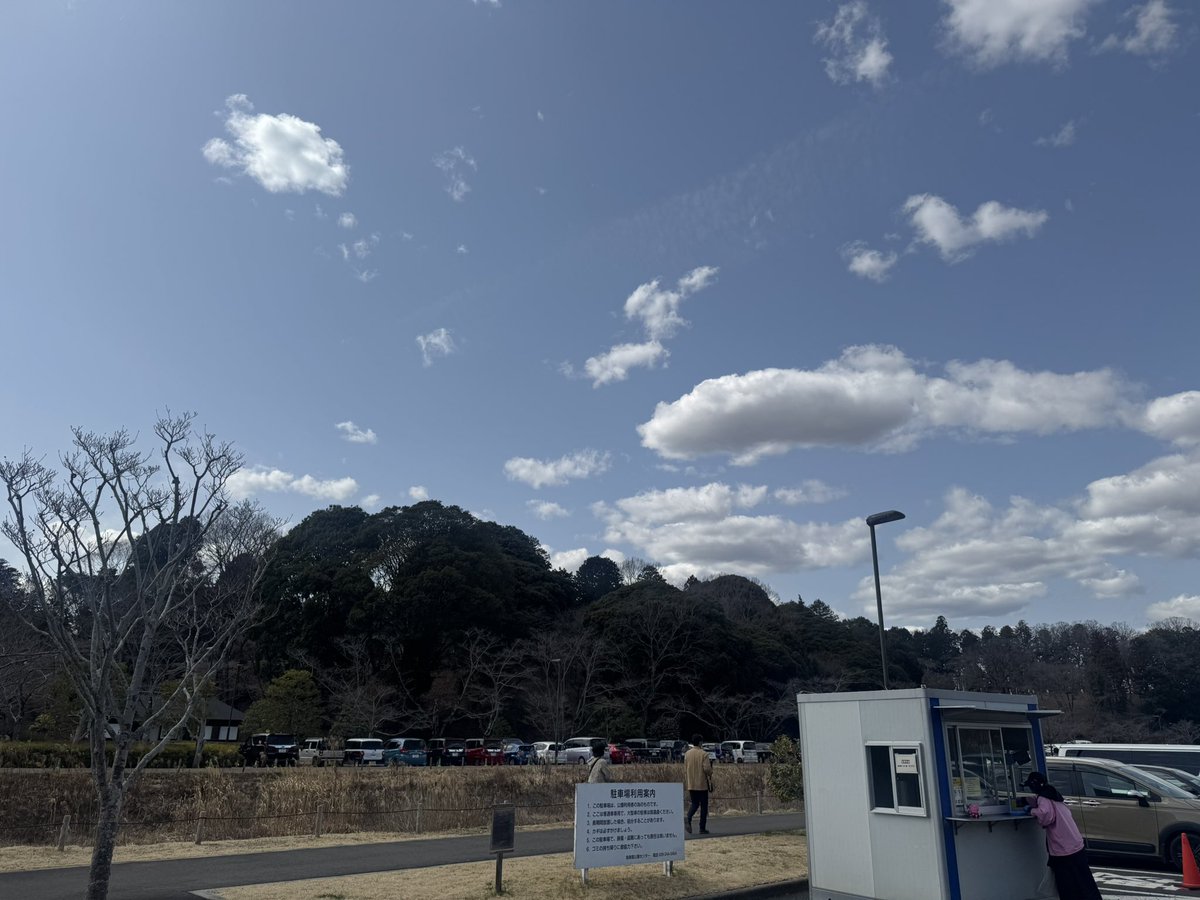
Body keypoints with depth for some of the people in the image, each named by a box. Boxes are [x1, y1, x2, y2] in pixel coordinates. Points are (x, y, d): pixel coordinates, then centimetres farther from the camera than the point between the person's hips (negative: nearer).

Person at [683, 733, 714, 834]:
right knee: (703, 805, 7)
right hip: (702, 784, -4)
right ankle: (702, 828, 7)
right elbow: (707, 768, -18)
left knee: (694, 803, 15)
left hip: (691, 784, 4)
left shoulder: (687, 754, 4)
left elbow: (685, 769, 8)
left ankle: (688, 819, -10)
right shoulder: (704, 754, -11)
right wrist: (710, 774, 4)